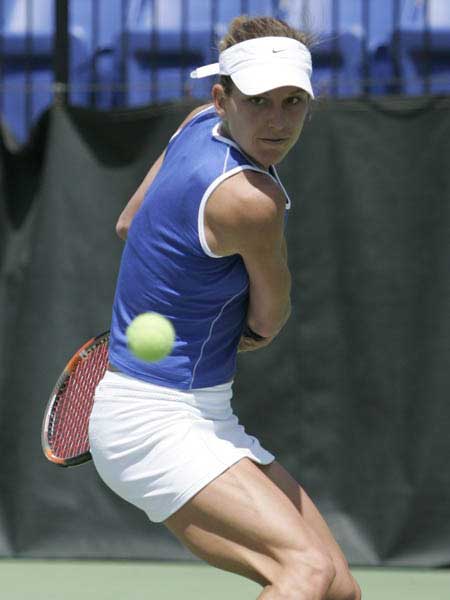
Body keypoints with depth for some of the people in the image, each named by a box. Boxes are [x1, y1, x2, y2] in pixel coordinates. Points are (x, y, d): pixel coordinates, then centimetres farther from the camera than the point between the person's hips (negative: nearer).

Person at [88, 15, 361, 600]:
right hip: (151, 422, -10)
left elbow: (129, 224, 19)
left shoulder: (200, 124, 2)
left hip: (207, 418, 10)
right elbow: (268, 322, -4)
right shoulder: (253, 199, -24)